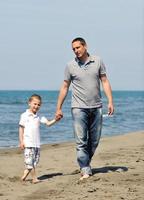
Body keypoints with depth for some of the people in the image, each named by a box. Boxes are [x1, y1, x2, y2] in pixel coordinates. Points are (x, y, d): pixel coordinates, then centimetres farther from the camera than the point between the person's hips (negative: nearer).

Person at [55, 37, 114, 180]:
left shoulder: (98, 61, 3)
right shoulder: (70, 66, 0)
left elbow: (104, 82, 4)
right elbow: (64, 87, 4)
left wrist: (110, 102, -5)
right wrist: (58, 108, 3)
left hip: (96, 107, 2)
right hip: (79, 108, -2)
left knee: (94, 141, 9)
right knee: (81, 141, -7)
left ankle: (85, 163, 27)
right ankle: (85, 170, -5)